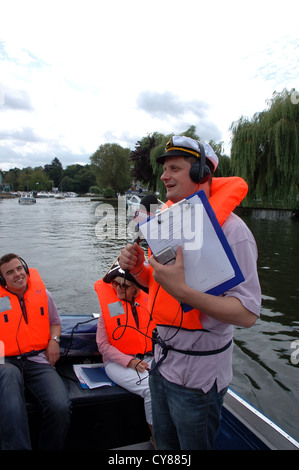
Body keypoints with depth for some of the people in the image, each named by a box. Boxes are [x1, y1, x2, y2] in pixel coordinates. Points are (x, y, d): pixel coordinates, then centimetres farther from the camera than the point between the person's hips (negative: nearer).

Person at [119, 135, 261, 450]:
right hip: (163, 358, 8)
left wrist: (183, 291, -34)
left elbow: (247, 314, -25)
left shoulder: (230, 229, -22)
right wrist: (137, 268, -8)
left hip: (199, 372, -7)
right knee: (164, 445, 27)